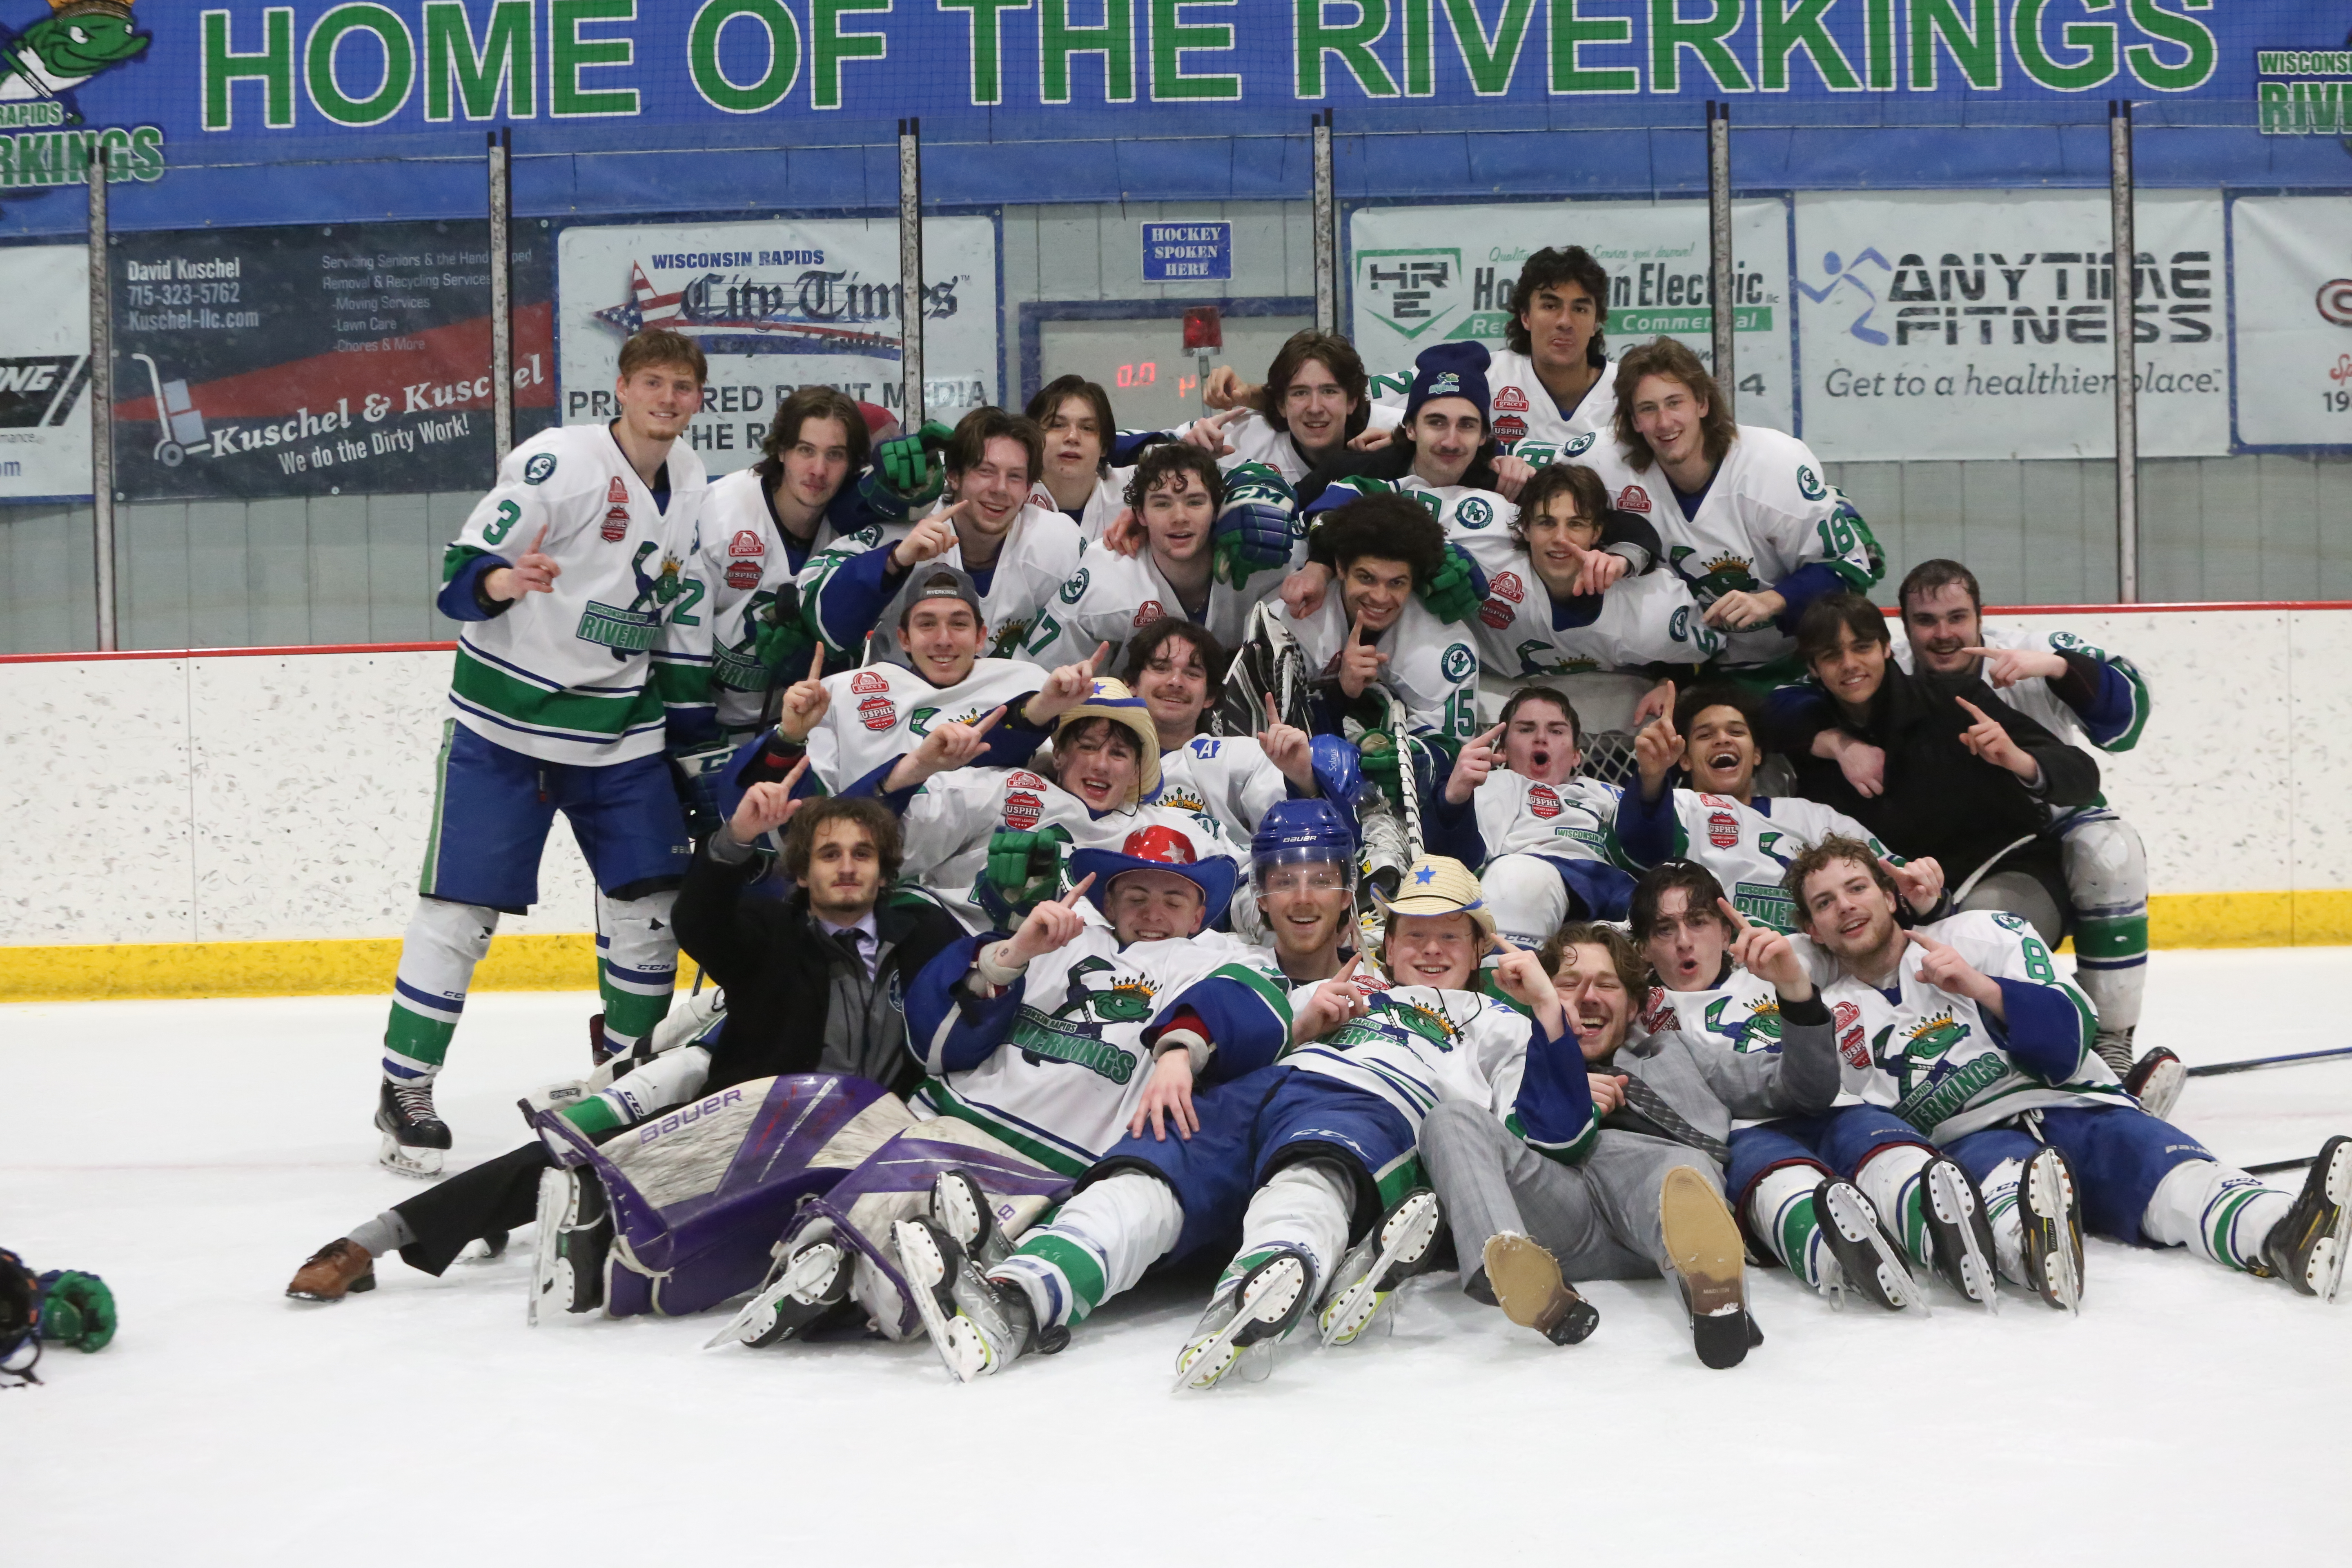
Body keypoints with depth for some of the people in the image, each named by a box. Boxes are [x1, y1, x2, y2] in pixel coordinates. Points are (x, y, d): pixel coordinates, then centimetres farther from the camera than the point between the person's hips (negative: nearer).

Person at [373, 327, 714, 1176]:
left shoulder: (691, 484, 8)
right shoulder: (557, 461, -14)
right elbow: (462, 571, -17)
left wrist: (693, 726, 15)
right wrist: (506, 581, -39)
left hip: (620, 728, 6)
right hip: (505, 720, -6)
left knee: (650, 898, 3)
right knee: (462, 904, -5)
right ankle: (404, 1091, 5)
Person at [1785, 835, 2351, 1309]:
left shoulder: (1979, 936, 13)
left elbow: (2068, 1037, -1)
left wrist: (1981, 987, -16)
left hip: (2074, 1110, 1)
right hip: (1964, 1143, -1)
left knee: (2156, 1158, -32)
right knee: (2002, 1169, -39)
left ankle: (2284, 1233, -62)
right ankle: (2030, 1243, -76)